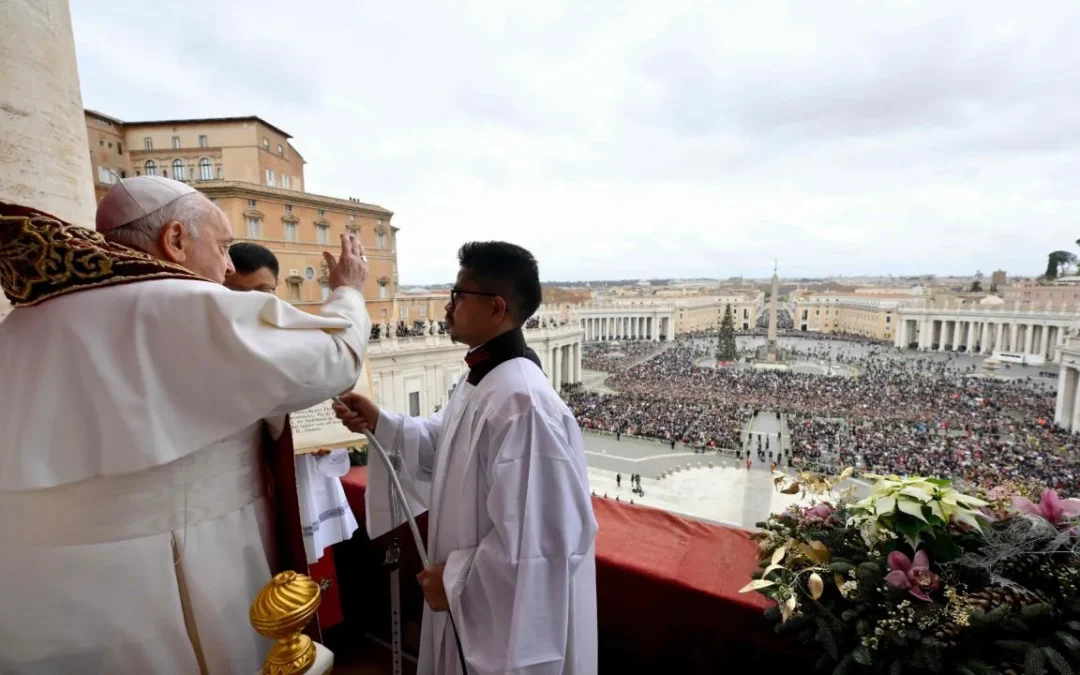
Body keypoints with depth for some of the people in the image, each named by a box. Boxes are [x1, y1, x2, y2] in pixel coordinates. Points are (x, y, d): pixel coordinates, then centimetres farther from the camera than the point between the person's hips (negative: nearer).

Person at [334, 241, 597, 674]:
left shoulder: (522, 402, -33)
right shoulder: (480, 377, -1)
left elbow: (536, 540, -31)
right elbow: (443, 446, 12)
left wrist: (456, 579, -19)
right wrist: (379, 424, -1)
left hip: (509, 612, -9)